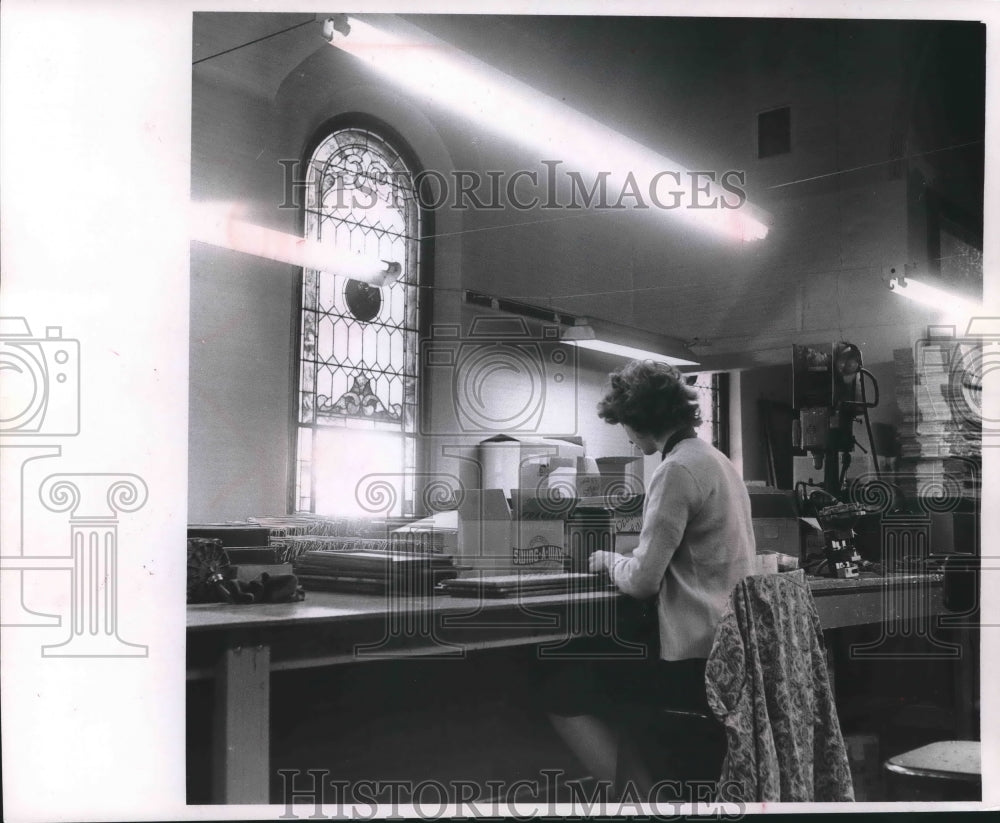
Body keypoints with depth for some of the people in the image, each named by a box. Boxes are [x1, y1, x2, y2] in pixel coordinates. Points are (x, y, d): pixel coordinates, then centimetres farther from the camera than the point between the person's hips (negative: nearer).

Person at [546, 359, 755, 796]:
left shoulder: (677, 469, -14)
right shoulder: (717, 461, 14)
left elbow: (642, 580, -17)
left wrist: (609, 559, 3)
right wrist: (625, 559, 16)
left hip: (699, 660, -10)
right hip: (732, 651, 10)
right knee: (599, 671, 23)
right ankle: (645, 787, 18)